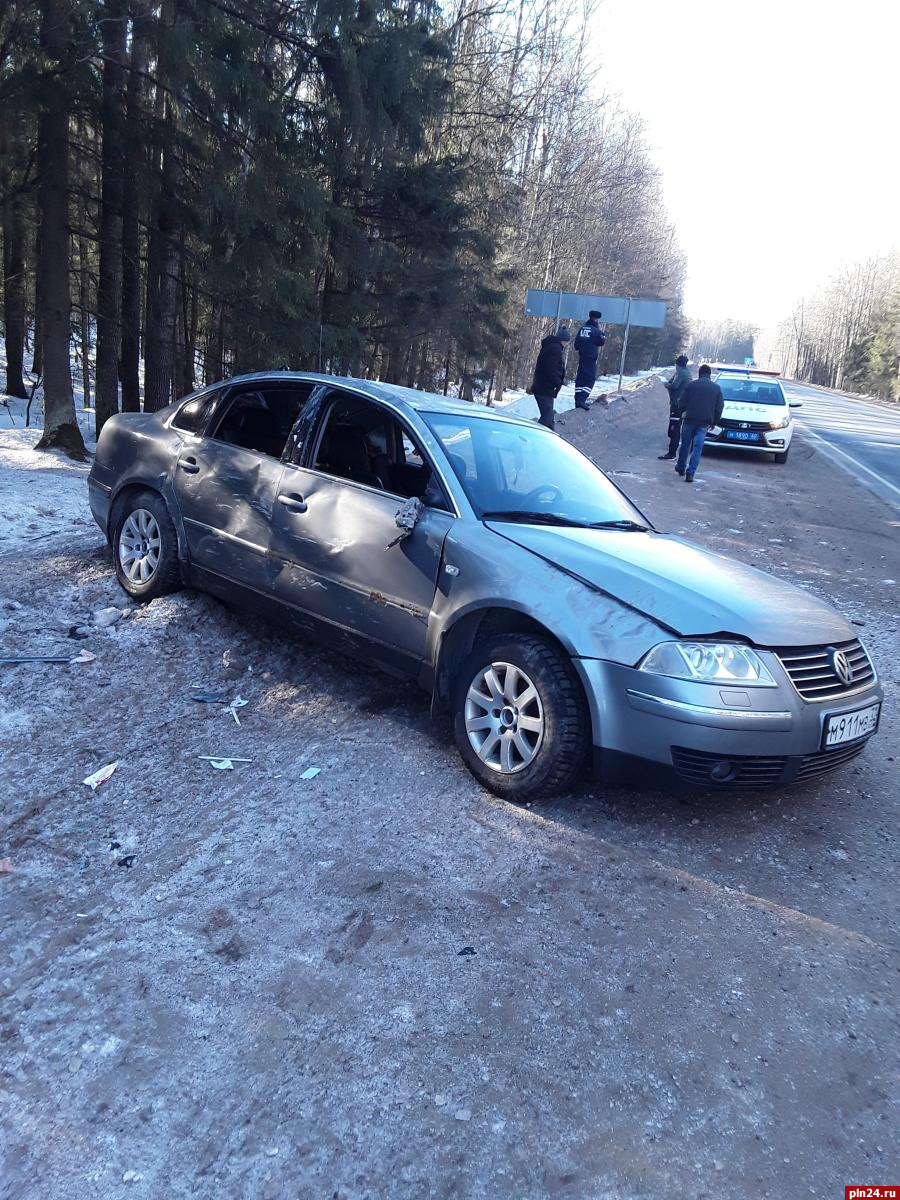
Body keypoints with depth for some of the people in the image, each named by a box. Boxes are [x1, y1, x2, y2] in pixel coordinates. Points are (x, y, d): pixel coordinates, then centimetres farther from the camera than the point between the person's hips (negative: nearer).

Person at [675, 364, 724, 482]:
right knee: (697, 447, -1)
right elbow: (719, 407, 7)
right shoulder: (717, 388, 6)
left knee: (685, 444, 16)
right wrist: (714, 422, 16)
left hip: (689, 419, 0)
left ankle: (681, 467, 28)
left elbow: (683, 401, 2)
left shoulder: (691, 384, 1)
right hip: (704, 422, 0)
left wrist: (684, 413, 20)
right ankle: (690, 473, -8)